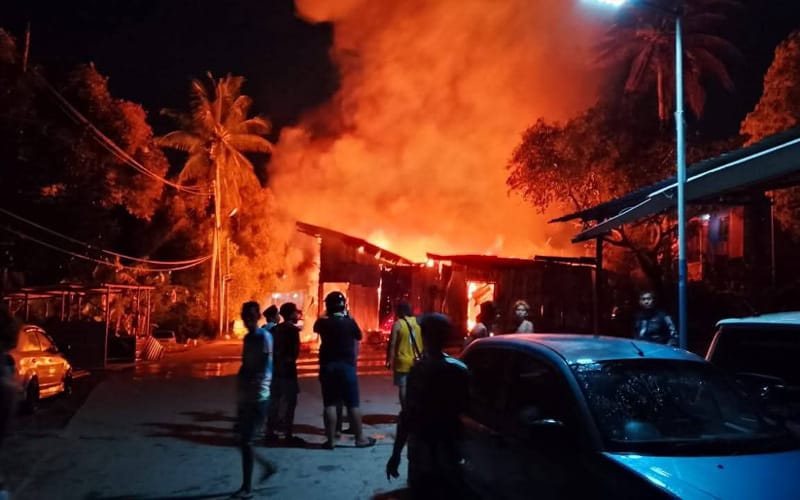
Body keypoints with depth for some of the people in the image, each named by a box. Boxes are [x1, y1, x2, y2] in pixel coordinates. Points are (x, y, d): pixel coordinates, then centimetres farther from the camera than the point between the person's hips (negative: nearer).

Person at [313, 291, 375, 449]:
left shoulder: (323, 323, -2)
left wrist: (326, 315, 22)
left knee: (329, 404, 4)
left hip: (328, 365, 2)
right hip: (347, 365, -1)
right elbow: (359, 336, 11)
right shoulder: (350, 322, -8)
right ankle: (360, 438, 12)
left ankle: (331, 440, 5)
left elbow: (316, 328, 22)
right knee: (353, 404, 5)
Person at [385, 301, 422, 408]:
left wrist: (390, 360, -3)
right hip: (417, 362, 4)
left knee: (403, 388, 2)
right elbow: (424, 342, 8)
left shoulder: (398, 324, -9)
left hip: (403, 362, -4)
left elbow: (392, 344, -11)